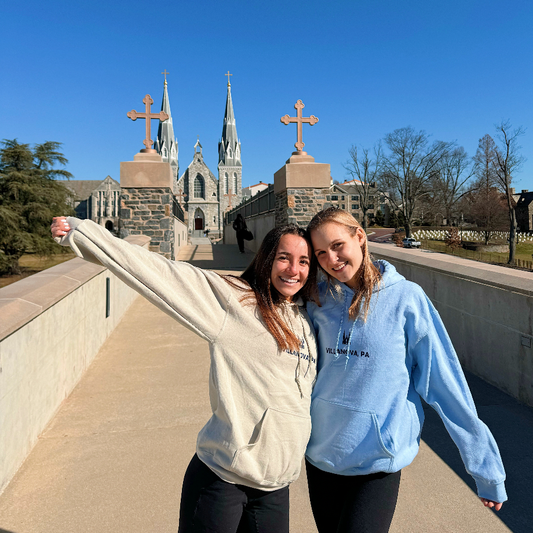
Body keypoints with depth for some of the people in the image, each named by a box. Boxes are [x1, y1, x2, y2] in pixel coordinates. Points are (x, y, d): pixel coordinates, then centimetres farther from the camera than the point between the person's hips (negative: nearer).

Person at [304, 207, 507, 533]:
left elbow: (444, 382, -10)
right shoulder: (318, 301, -3)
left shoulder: (406, 298, -13)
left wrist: (487, 467, -5)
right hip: (320, 454, 4)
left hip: (379, 461, -4)